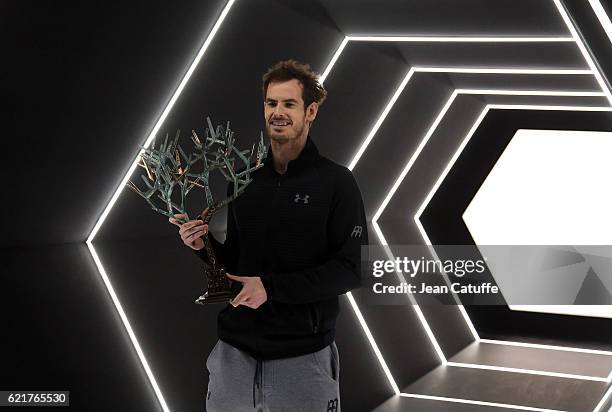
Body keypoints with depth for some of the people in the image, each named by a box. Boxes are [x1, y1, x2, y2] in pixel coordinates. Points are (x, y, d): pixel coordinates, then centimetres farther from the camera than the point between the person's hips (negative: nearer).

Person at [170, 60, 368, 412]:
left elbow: (352, 270, -12)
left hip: (302, 354, -4)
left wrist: (272, 287, -19)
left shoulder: (337, 182, -6)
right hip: (235, 348, 4)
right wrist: (205, 246, -4)